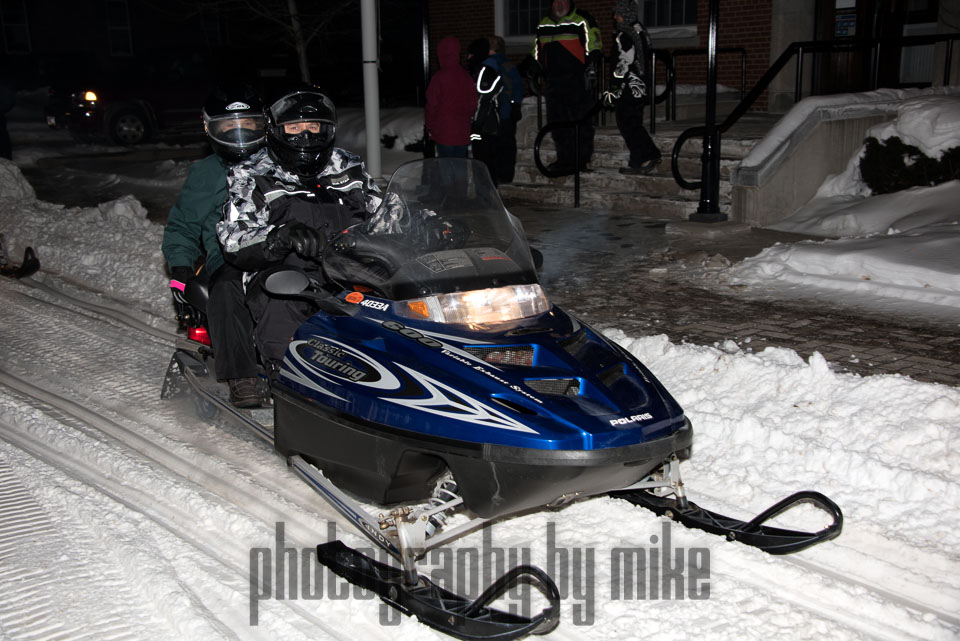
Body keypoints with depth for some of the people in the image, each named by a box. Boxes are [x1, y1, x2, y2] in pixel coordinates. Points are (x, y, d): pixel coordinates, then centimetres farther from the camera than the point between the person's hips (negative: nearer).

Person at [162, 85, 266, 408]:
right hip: (228, 262, 0)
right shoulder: (204, 174, 20)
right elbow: (181, 226, 22)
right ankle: (241, 380, -39)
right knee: (227, 292, -38)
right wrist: (180, 269, 7)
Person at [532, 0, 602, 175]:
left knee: (581, 121, -6)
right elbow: (537, 52, 28)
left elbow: (593, 48, -6)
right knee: (556, 121, 5)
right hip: (554, 80, 6)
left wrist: (591, 70, -14)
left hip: (578, 81, -6)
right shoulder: (543, 24, 18)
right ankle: (564, 159, 13)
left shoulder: (582, 21, -2)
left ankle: (581, 160, 0)